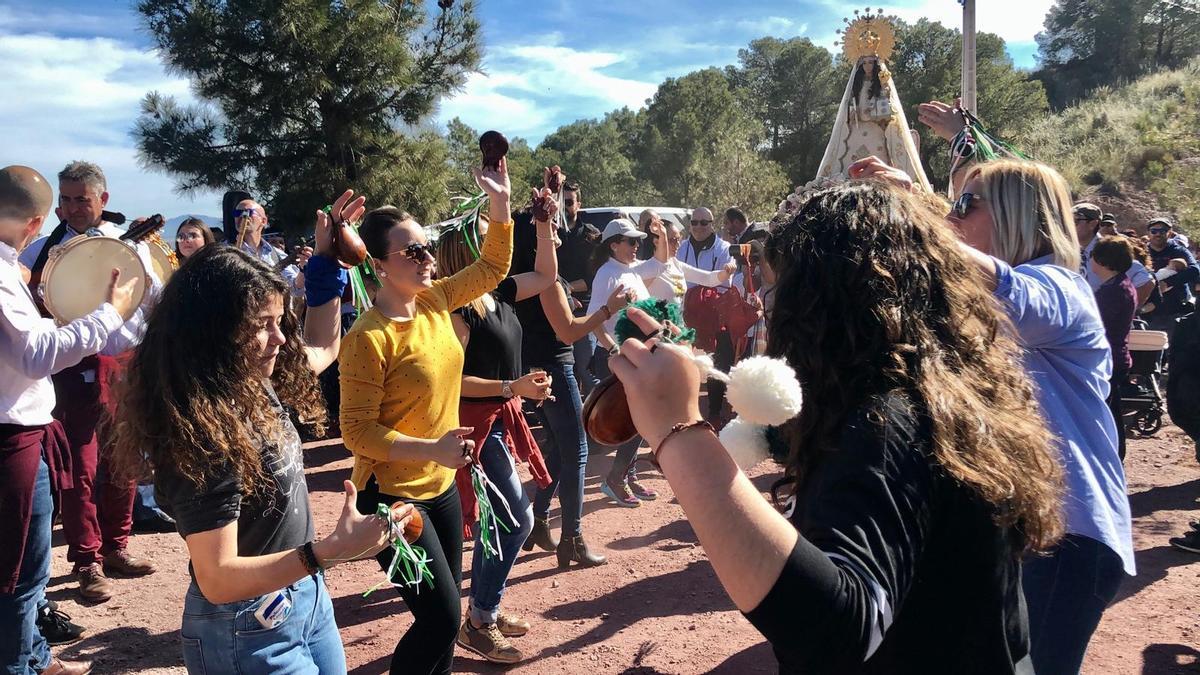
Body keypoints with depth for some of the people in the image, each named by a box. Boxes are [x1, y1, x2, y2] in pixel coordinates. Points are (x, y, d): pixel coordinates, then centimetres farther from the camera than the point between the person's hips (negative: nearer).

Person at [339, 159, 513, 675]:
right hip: (392, 496, -7)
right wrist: (432, 449, -31)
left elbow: (492, 268, 13)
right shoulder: (369, 338, -23)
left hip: (440, 487, 8)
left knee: (443, 613, 18)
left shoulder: (433, 300, -1)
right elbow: (357, 431, -21)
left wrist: (500, 203, 2)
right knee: (442, 617, -6)